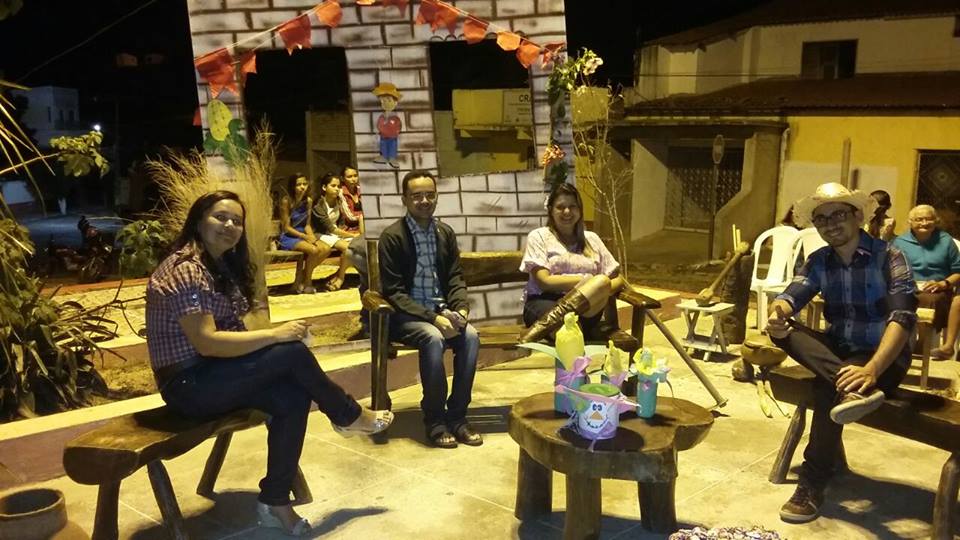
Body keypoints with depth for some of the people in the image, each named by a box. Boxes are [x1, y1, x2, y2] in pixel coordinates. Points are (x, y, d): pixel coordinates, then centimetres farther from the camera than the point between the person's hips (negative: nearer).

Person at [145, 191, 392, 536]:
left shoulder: (222, 266, 12)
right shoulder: (185, 270, -18)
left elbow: (228, 328, 10)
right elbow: (206, 342, -26)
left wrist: (273, 338, -8)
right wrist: (275, 335, -23)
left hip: (215, 374, 9)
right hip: (189, 385, -9)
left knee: (293, 397, -16)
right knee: (293, 352, -20)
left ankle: (275, 501, -4)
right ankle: (349, 416, 5)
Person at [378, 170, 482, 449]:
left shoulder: (446, 232, 8)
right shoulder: (392, 236, -9)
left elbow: (455, 279, 9)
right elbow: (393, 292, -12)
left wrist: (461, 310, -12)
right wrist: (432, 318, -22)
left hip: (441, 310, 5)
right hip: (405, 314, -4)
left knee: (470, 336, -24)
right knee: (433, 338, -34)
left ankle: (457, 415, -13)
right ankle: (434, 418, -17)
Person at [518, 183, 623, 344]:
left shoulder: (592, 239, 22)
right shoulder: (539, 236, 9)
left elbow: (617, 279, 18)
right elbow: (544, 282, -3)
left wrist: (598, 288, -6)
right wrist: (588, 280, -7)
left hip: (586, 306, 4)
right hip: (544, 303, -4)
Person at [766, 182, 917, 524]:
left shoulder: (888, 257, -13)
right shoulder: (818, 261, 3)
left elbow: (903, 317, -26)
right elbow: (791, 295, -13)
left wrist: (871, 369, -43)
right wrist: (778, 312, -40)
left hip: (885, 356, -5)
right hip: (837, 351, 5)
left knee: (827, 387, -34)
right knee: (784, 330, -22)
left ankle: (813, 484, -26)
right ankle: (848, 387, -42)